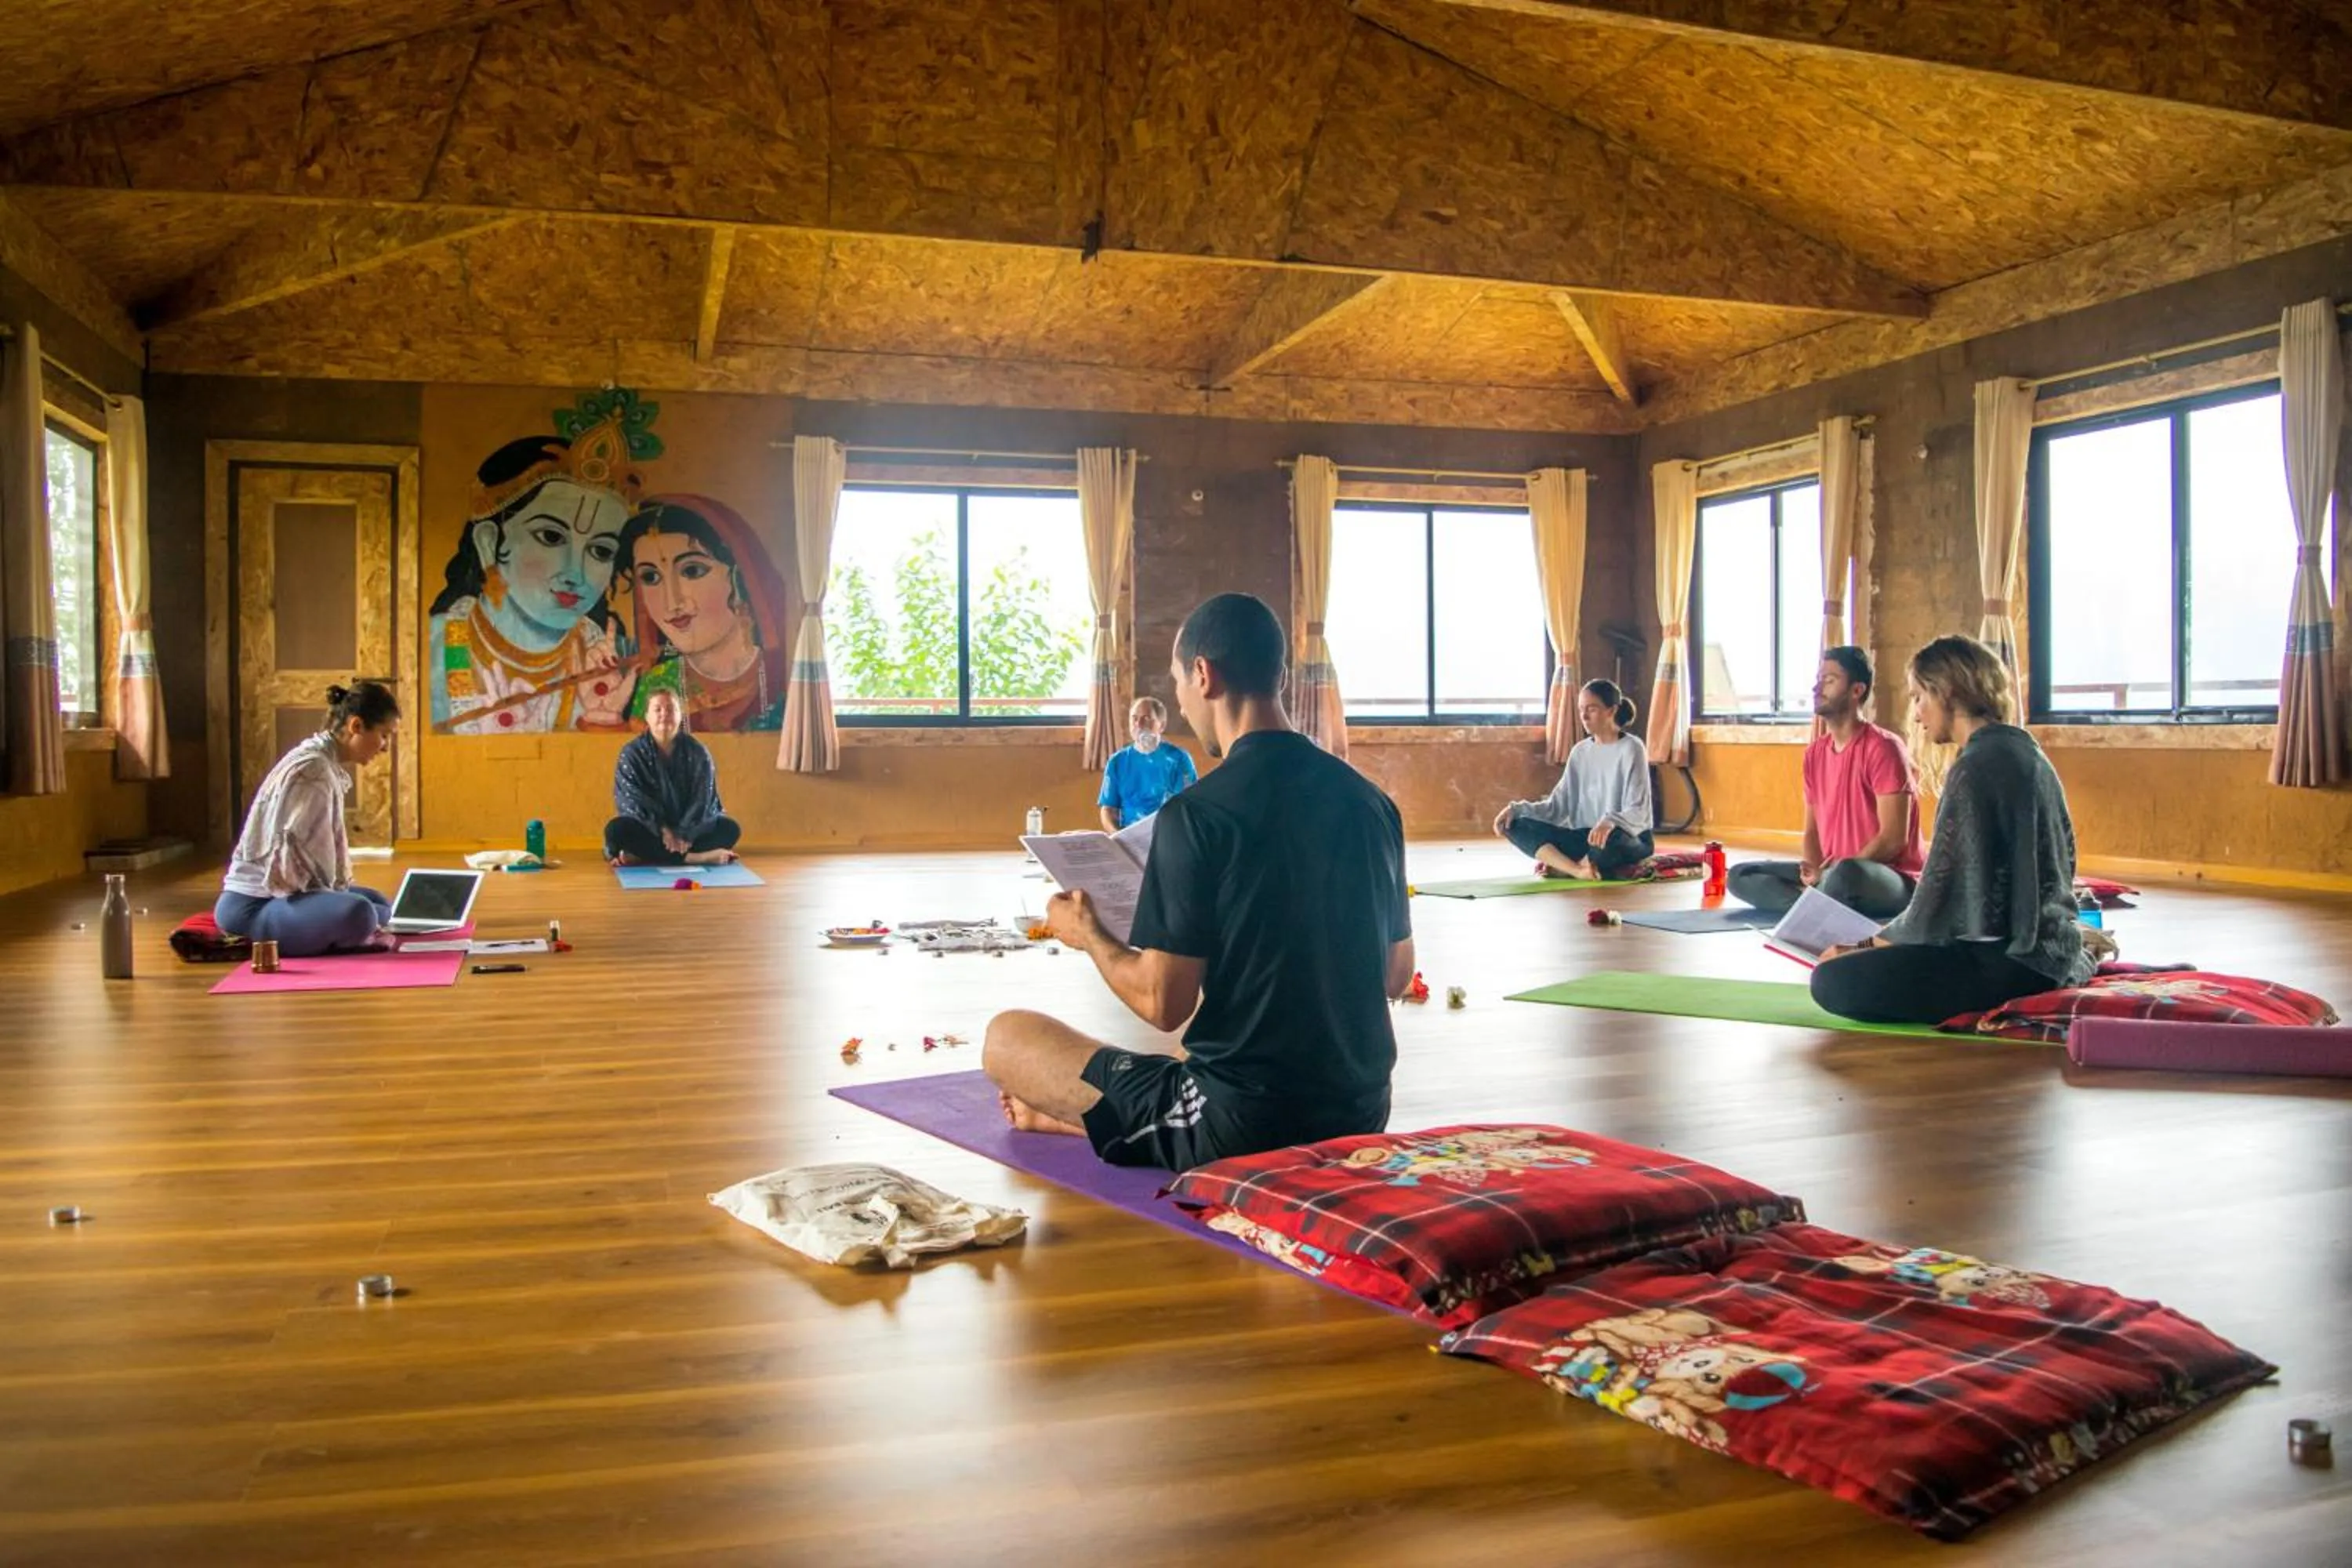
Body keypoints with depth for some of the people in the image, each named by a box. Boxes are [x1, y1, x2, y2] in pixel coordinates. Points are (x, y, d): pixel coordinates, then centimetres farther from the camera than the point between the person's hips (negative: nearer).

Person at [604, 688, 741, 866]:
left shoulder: (697, 751, -2)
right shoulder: (632, 753, -3)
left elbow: (702, 800, -9)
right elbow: (632, 799, -12)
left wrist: (685, 833, -25)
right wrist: (663, 830, -25)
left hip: (691, 829, 1)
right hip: (650, 829, -1)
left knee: (729, 828, -26)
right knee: (616, 829, -31)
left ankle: (644, 856, -33)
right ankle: (694, 857, -40)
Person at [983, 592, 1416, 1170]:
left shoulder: (1197, 813, -17)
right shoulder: (1370, 799, 2)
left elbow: (1164, 1005, -14)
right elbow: (1397, 976, 12)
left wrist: (1088, 935, 4)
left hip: (1241, 1129, -7)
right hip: (1361, 1118, 7)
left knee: (1007, 1037, 6)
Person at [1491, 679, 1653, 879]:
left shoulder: (1631, 749, -8)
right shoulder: (1580, 751, 10)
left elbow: (1637, 813, -18)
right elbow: (1558, 806, 7)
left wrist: (1610, 822, -41)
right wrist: (1517, 809, -10)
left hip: (1632, 840, -6)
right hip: (1586, 837, 6)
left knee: (1609, 838, -43)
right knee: (1518, 825, -14)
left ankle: (1560, 866, -15)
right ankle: (1578, 869, -34)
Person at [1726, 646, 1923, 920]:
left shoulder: (1883, 748, -13)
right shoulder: (1814, 753, 10)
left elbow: (1893, 839, -18)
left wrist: (1827, 874, -22)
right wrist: (1814, 871, -10)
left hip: (1892, 880, -8)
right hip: (1831, 873, 8)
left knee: (1845, 874, -43)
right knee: (1741, 876, -6)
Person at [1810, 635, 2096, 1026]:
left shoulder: (1977, 766, -15)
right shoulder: (2027, 752, 13)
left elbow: (1943, 892, -16)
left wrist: (1867, 946, -4)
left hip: (2013, 961, -10)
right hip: (2051, 946, 10)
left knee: (1834, 982, -19)